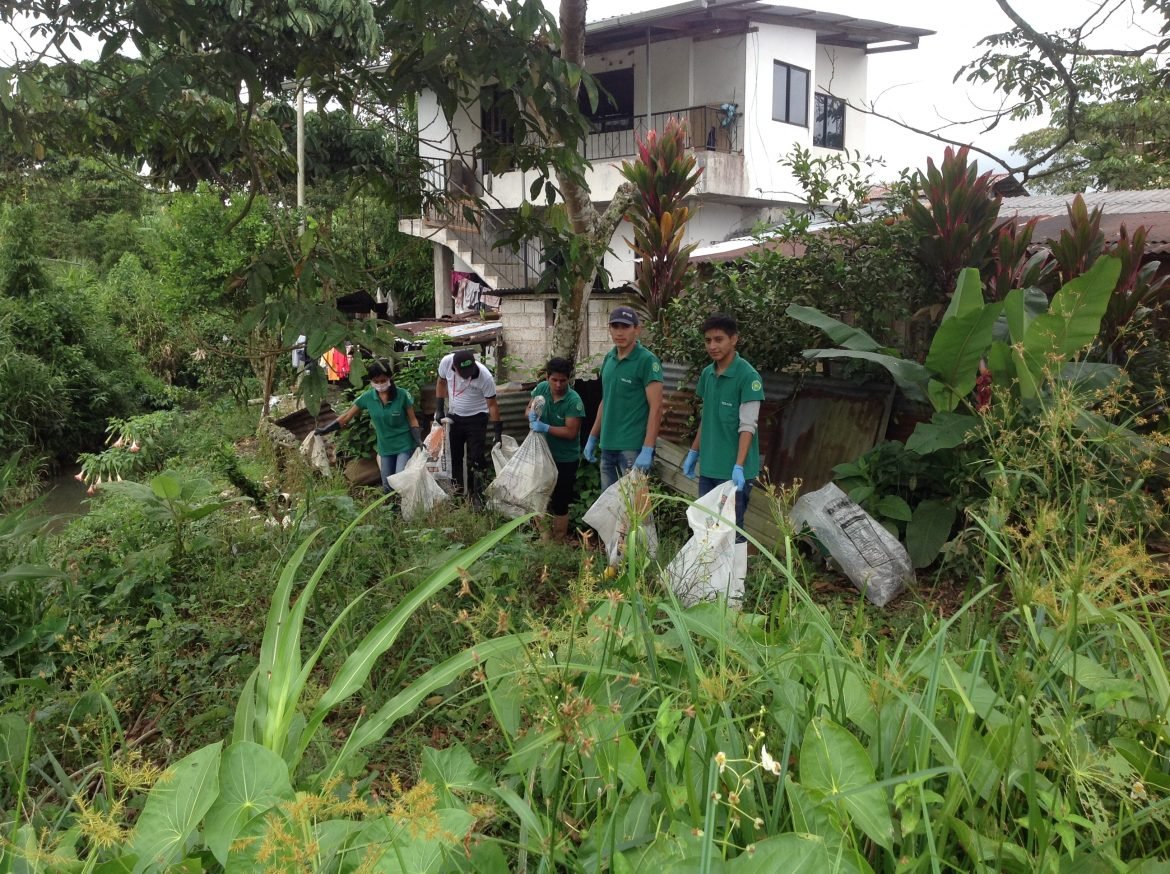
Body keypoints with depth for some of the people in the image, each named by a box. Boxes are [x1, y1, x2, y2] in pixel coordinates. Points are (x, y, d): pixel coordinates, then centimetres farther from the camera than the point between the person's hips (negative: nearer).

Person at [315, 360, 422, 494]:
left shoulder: (402, 395, -15)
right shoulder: (367, 397, -7)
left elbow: (412, 420, -6)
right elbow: (347, 416, 2)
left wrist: (418, 440, -19)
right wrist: (325, 430, 0)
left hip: (404, 446, -4)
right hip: (385, 448, 4)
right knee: (387, 488, 9)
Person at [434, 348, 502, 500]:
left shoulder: (485, 377, -29)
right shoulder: (446, 362, -20)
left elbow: (492, 405, -18)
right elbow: (441, 383, 2)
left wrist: (498, 432, -17)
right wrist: (439, 409, 0)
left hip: (476, 418, -4)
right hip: (453, 417, 4)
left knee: (476, 459, -7)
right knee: (453, 456, 11)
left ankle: (476, 495, 3)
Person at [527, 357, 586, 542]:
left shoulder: (573, 401, -23)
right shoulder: (541, 388, -8)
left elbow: (571, 432, -25)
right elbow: (529, 407, 7)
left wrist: (545, 428, -31)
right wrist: (531, 415, -15)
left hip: (565, 459, -5)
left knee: (560, 502, 5)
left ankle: (559, 539, 22)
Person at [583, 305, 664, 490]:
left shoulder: (647, 360, -11)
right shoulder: (608, 358, 10)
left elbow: (656, 408, -15)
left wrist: (647, 450, -21)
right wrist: (593, 437, 16)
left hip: (633, 448, -7)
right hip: (608, 446, 7)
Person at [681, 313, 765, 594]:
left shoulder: (748, 376, -14)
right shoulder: (707, 374, 8)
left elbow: (748, 426, -17)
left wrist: (738, 467, -24)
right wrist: (694, 452, 18)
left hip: (732, 470, -7)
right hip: (708, 466, 7)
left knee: (732, 529, -1)